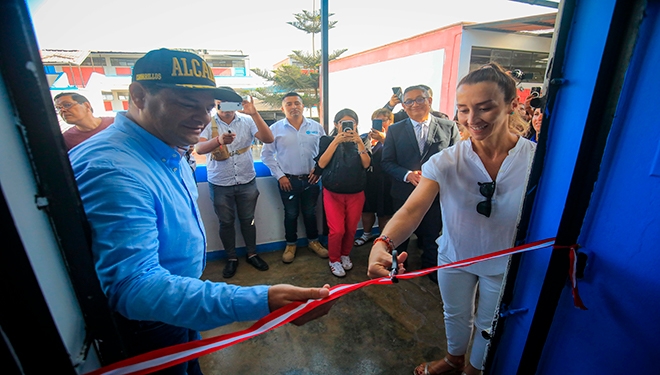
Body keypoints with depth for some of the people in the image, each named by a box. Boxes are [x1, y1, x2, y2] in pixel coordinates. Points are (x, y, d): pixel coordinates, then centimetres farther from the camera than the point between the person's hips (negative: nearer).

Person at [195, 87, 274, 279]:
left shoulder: (246, 121, -4)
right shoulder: (208, 123, -7)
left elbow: (268, 139, -16)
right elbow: (199, 148, -22)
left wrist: (254, 113, -27)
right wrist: (219, 140, -44)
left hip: (247, 182, 1)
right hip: (220, 184, 0)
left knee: (247, 219, 13)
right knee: (226, 222, 12)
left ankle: (252, 254, 32)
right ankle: (231, 258, 31)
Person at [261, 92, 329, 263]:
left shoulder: (316, 127, 1)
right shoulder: (275, 129, -3)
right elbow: (266, 154, 0)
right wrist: (279, 175, -5)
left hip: (311, 179, 1)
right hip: (288, 180, -1)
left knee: (310, 212, 15)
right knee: (291, 214, 13)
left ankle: (313, 241, 35)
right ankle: (291, 245, 33)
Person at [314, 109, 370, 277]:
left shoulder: (359, 142, 7)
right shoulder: (327, 140, 1)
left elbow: (366, 164, -7)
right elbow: (321, 164, -13)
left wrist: (359, 142, -17)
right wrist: (336, 141, -17)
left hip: (356, 194, 3)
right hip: (333, 193, -2)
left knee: (351, 229, 9)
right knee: (337, 230, -5)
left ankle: (345, 254, 36)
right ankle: (334, 260, 20)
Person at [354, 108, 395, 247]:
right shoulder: (365, 137, 9)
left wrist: (384, 140, -24)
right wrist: (368, 142, -11)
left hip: (384, 181, -4)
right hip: (367, 179, 5)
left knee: (384, 213, 6)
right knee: (366, 209, 17)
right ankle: (367, 234, 41)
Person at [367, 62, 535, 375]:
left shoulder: (537, 160, -21)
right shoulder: (446, 161, -22)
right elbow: (412, 210, -32)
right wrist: (383, 244, -49)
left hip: (504, 265, 0)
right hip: (454, 256, 1)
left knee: (489, 324, 25)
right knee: (455, 315, 26)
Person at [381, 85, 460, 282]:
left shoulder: (449, 127, -3)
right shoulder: (395, 130, -1)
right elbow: (387, 161, -4)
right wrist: (407, 174, -20)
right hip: (404, 193, 1)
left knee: (432, 234, 18)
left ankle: (430, 267, 44)